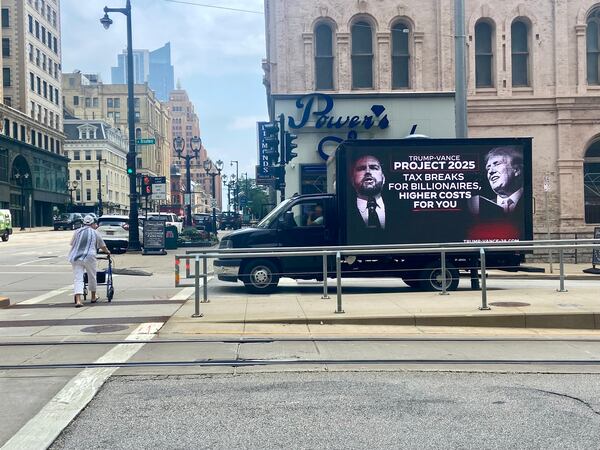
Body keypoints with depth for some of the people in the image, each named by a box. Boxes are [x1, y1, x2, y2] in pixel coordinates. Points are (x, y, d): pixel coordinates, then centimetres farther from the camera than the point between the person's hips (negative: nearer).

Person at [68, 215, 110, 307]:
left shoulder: (77, 231, 12)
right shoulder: (95, 233, 7)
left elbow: (72, 244, 19)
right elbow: (102, 246, 15)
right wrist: (107, 252, 36)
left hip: (76, 257, 2)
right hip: (89, 257, -2)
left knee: (78, 279, -1)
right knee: (92, 277, 16)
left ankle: (78, 300, -13)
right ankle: (93, 297, 30)